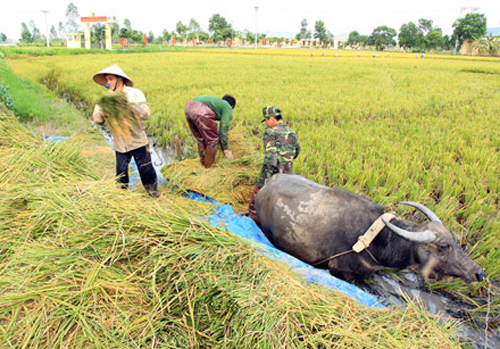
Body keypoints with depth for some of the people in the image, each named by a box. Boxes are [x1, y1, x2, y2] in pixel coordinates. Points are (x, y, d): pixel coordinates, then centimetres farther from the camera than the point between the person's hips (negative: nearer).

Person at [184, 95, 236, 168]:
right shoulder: (228, 108, 20)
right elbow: (224, 129, 12)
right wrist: (225, 149, 18)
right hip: (201, 111, -8)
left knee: (201, 139, 25)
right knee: (213, 139, 10)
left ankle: (203, 163, 37)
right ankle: (209, 166, 20)